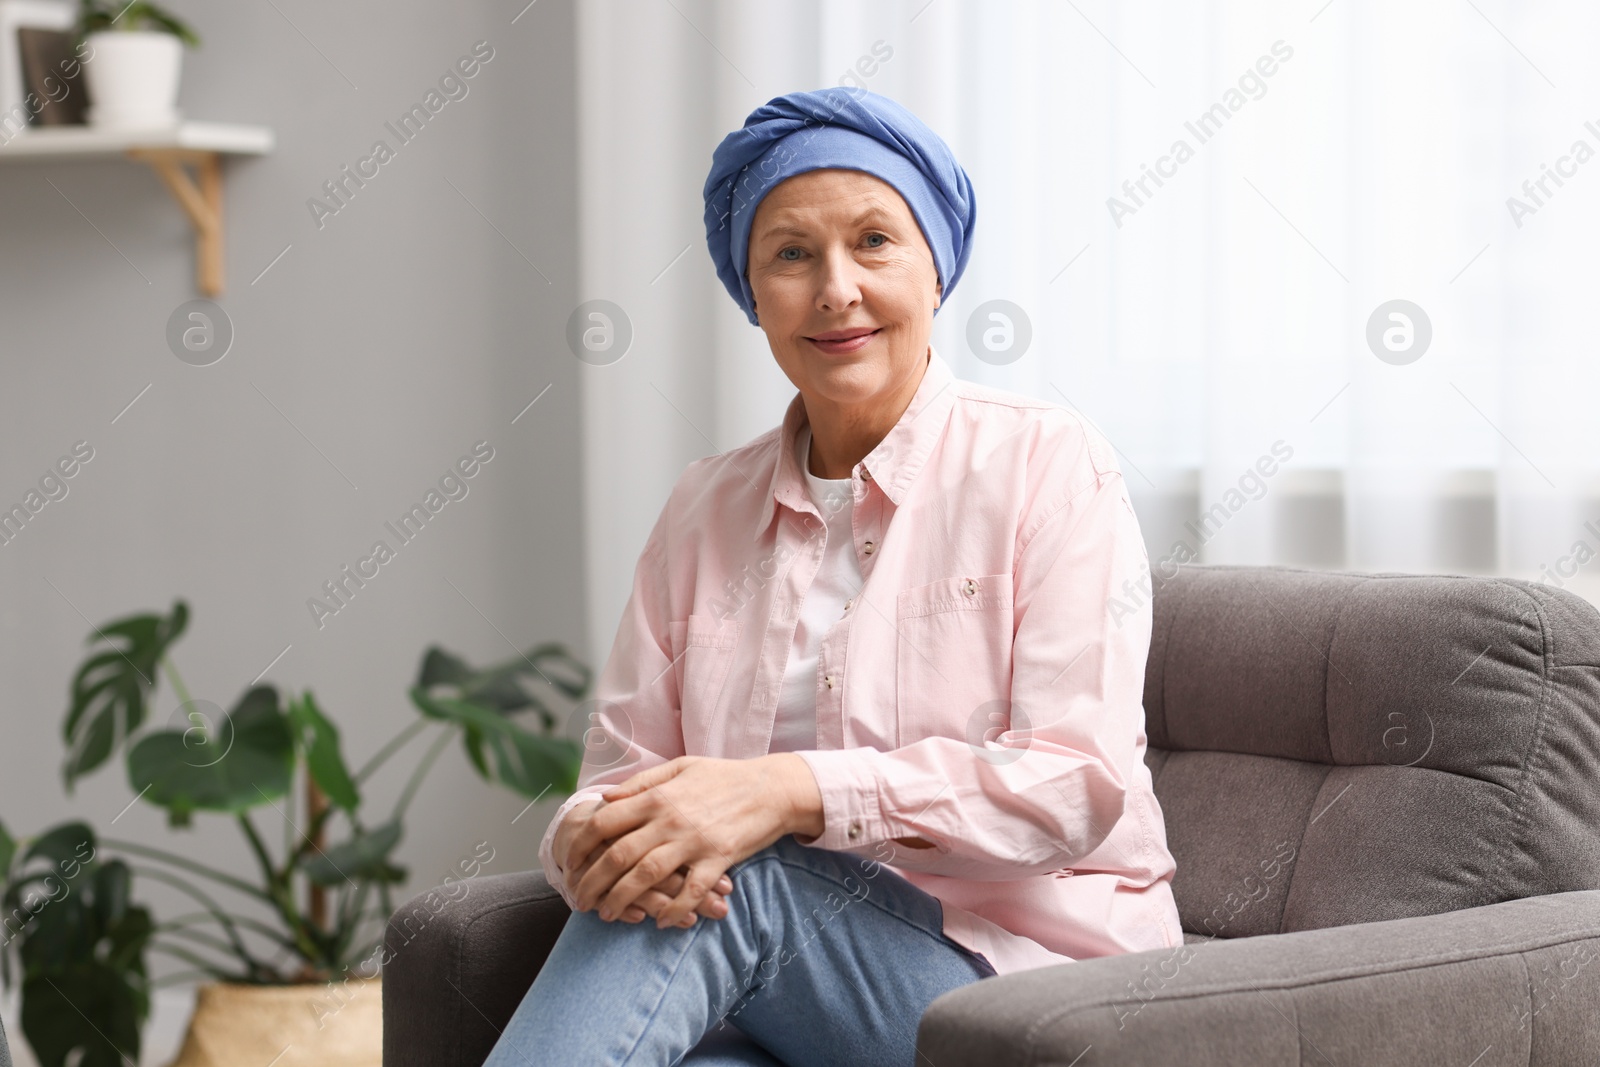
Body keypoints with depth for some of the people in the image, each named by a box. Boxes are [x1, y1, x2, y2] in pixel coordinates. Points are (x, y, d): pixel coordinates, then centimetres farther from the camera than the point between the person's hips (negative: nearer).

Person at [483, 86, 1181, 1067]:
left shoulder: (1047, 466, 0)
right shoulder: (707, 510, 14)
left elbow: (1078, 779, -12)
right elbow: (621, 777, 9)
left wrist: (792, 791, -24)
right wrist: (592, 840, -17)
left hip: (1034, 973, -2)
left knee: (736, 883, -32)